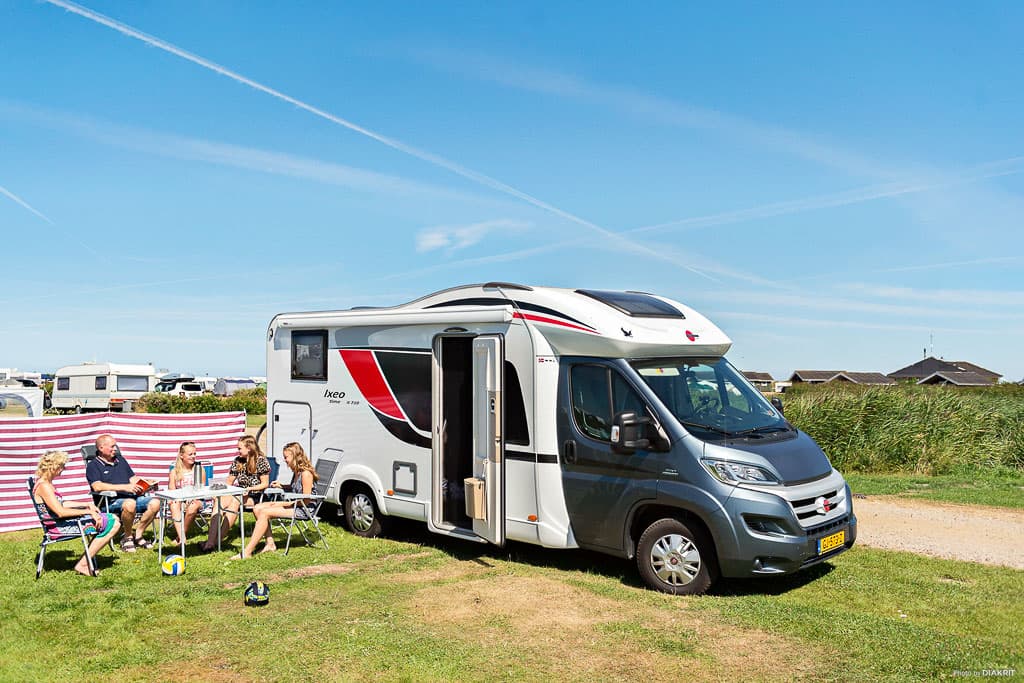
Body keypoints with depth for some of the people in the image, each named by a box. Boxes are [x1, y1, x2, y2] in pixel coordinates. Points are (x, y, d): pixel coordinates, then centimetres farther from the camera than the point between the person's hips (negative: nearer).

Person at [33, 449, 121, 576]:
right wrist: (88, 511, -21)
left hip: (61, 523, 10)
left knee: (114, 521, 5)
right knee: (110, 524, -15)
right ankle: (82, 565, -7)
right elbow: (60, 512, -26)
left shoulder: (46, 483, 12)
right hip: (58, 527, -10)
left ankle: (87, 559, 3)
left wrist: (87, 504, 11)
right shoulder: (43, 486, -19)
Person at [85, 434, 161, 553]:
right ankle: (127, 537, -15)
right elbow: (98, 486, -15)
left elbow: (133, 479, 24)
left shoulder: (120, 460, 25)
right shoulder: (93, 466, 3)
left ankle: (138, 535, -5)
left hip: (131, 497, 6)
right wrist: (124, 487, -22)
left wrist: (146, 483, 0)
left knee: (155, 502, -20)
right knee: (129, 503, -39)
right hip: (108, 502, -6)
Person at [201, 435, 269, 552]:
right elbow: (229, 482, 20)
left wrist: (250, 488, -18)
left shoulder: (261, 460, -1)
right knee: (220, 501, -27)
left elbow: (265, 484, -3)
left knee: (234, 502, -35)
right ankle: (211, 541, -43)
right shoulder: (238, 460, 18)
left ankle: (216, 541, -41)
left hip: (254, 496, -5)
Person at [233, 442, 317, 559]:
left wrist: (287, 503, -16)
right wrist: (281, 486, 16)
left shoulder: (306, 474, -17)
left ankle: (247, 552, -23)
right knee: (257, 509, -2)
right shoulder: (296, 472, 12)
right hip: (292, 505, 10)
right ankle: (270, 543, -5)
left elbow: (306, 500, -19)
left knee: (265, 512, -23)